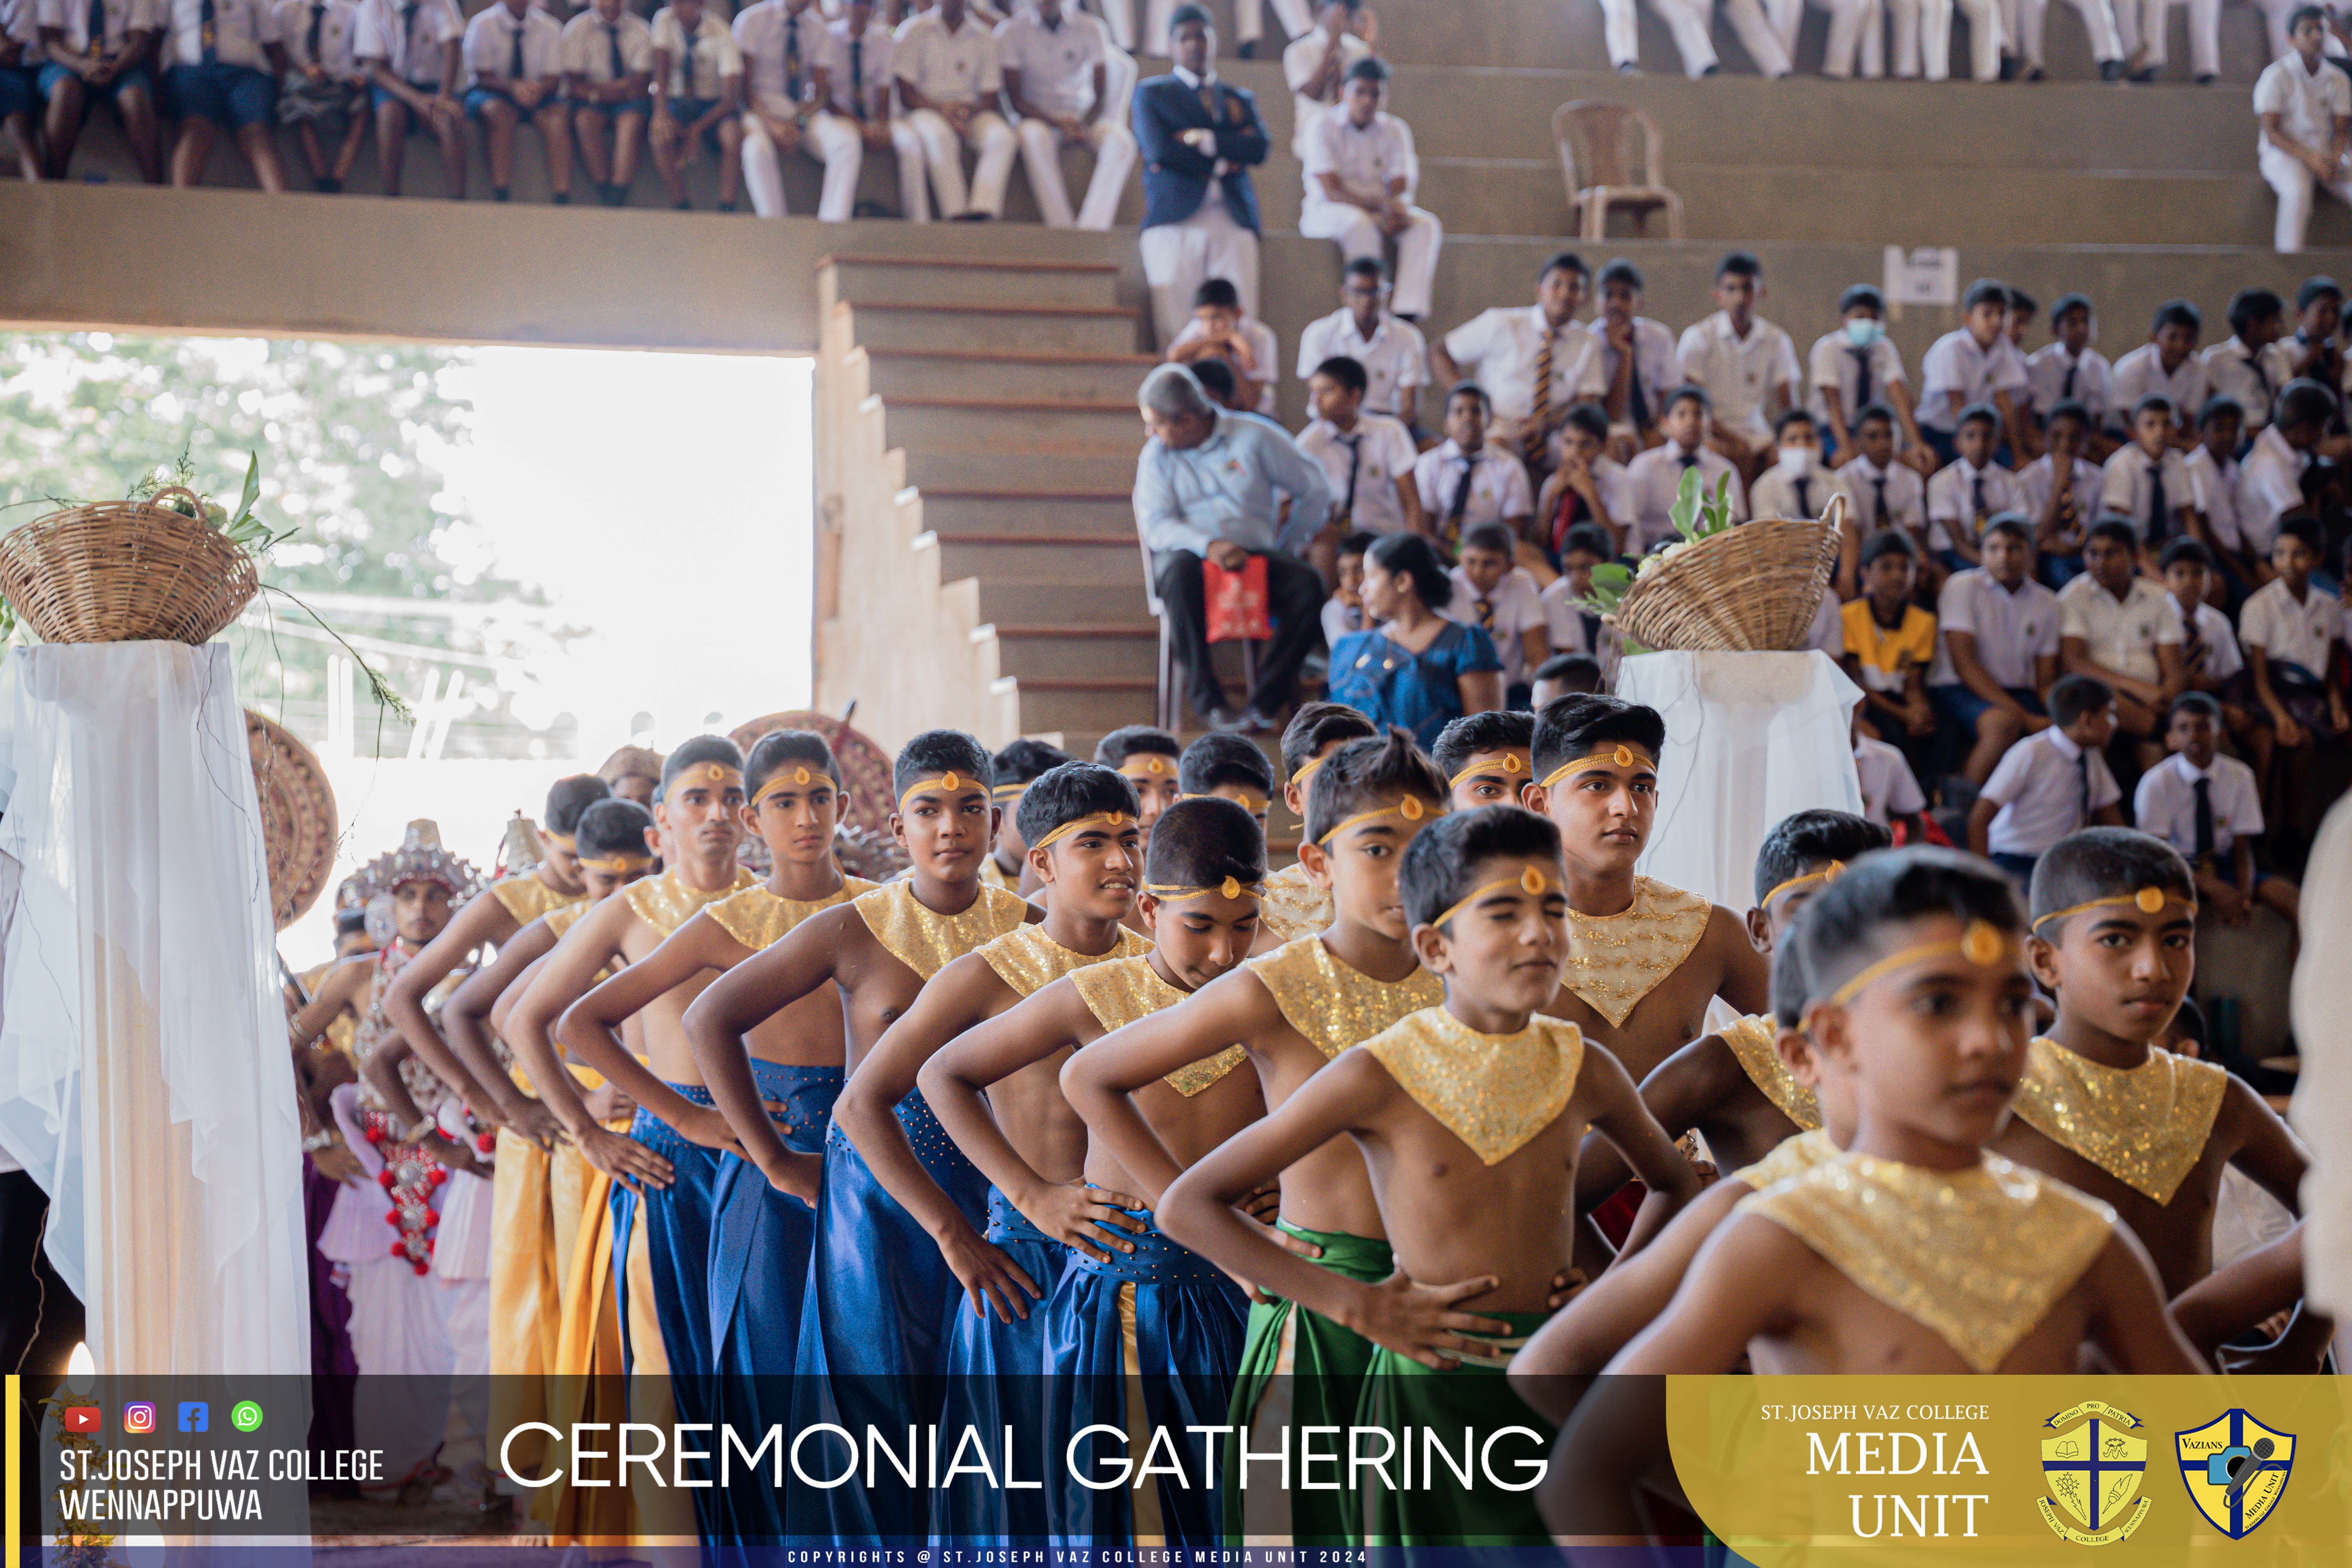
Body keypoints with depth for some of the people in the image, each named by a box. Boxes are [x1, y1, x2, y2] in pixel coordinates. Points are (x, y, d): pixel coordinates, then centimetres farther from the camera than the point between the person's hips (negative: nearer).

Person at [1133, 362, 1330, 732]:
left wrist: (1287, 549, 7)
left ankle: (1266, 702, -29)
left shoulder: (1253, 437, 5)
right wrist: (1207, 546, -23)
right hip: (1189, 552, -1)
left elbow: (1315, 492, 10)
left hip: (1254, 554, 1)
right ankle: (1206, 699, -34)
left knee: (1307, 584, -30)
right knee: (1181, 571, -39)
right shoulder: (1156, 456, 9)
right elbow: (1156, 527, -4)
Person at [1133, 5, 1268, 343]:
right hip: (1176, 220, -2)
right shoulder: (1151, 94, 18)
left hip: (1235, 222, 2)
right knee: (1176, 333, -13)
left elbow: (1259, 148, 7)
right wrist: (1224, 161, 1)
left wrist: (1205, 140, -3)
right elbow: (1158, 149, 0)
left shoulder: (1240, 99, 26)